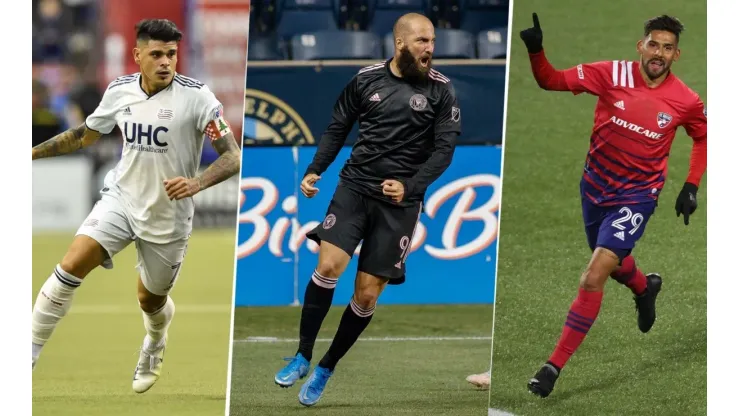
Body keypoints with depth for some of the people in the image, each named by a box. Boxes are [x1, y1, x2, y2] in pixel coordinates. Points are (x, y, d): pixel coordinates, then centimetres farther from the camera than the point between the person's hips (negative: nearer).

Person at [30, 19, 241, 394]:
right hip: (121, 198, 2)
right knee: (70, 268, -17)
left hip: (168, 218, -2)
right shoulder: (120, 91, -4)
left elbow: (232, 156, -18)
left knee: (151, 300, 14)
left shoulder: (196, 96, -18)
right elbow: (85, 135, 14)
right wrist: (33, 152, 10)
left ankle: (154, 347, 50)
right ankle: (28, 354, -9)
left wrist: (196, 183, -35)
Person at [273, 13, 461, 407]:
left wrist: (410, 187, -18)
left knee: (366, 296, -1)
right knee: (328, 266, -18)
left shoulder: (440, 90, -3)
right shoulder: (366, 79, 1)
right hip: (355, 186, 1)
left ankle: (326, 369, 17)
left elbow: (444, 149, -4)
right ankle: (302, 357, -3)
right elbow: (337, 129, 10)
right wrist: (315, 171, -2)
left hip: (399, 202, -1)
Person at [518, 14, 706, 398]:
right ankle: (645, 287, 64)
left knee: (593, 277, -17)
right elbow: (552, 81, -15)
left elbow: (703, 136, 9)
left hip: (636, 196, -3)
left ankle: (554, 366, -8)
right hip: (596, 186, 3)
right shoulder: (612, 75, -14)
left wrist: (691, 187, 2)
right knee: (612, 264, 27)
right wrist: (536, 52, -34)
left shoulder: (686, 102, -12)